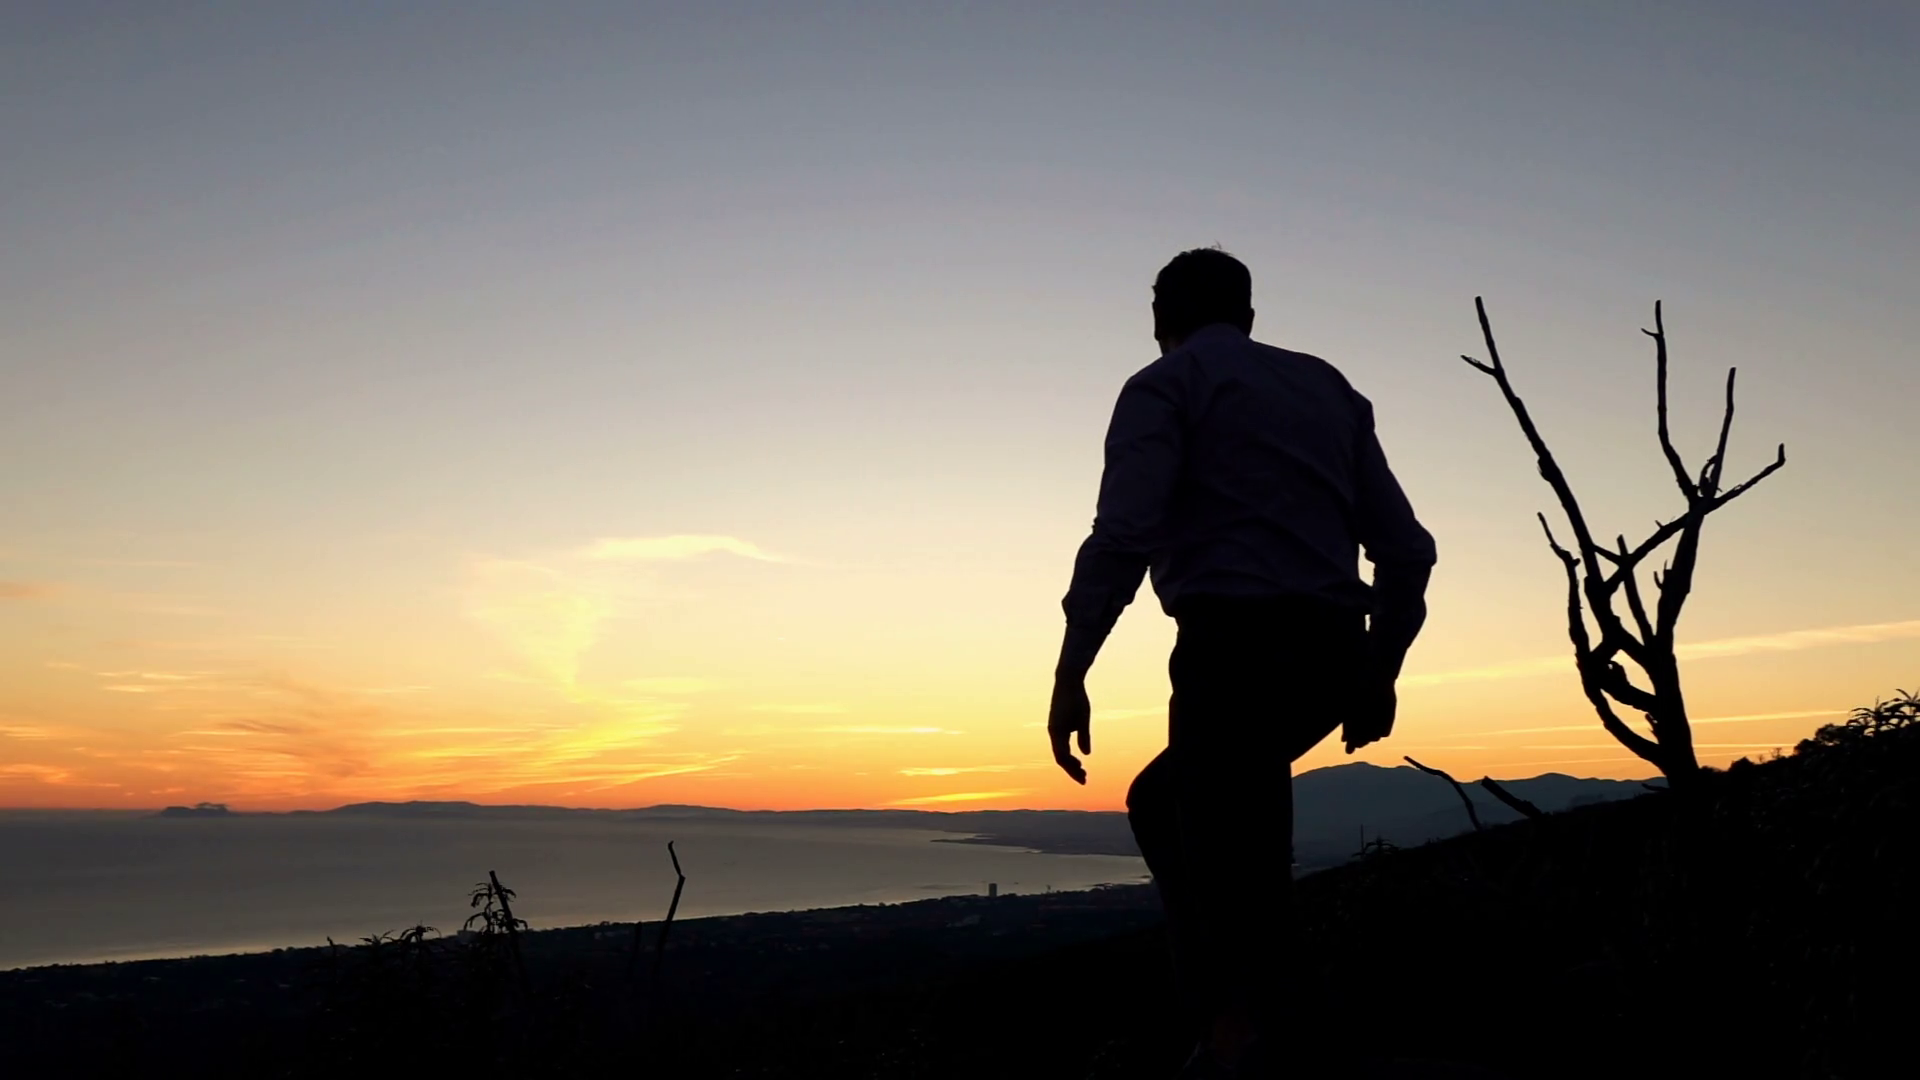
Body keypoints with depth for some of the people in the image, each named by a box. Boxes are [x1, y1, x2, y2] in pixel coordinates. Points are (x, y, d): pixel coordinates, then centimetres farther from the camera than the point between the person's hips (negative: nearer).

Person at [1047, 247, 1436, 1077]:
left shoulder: (1165, 386, 6)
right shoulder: (1327, 387, 22)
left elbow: (1124, 534, -12)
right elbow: (1406, 548, 17)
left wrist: (1070, 673, -11)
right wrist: (1378, 670, 26)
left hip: (1237, 645, -7)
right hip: (1326, 655, 7)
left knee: (1233, 858, -4)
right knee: (1163, 801, 23)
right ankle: (1225, 1007, 17)